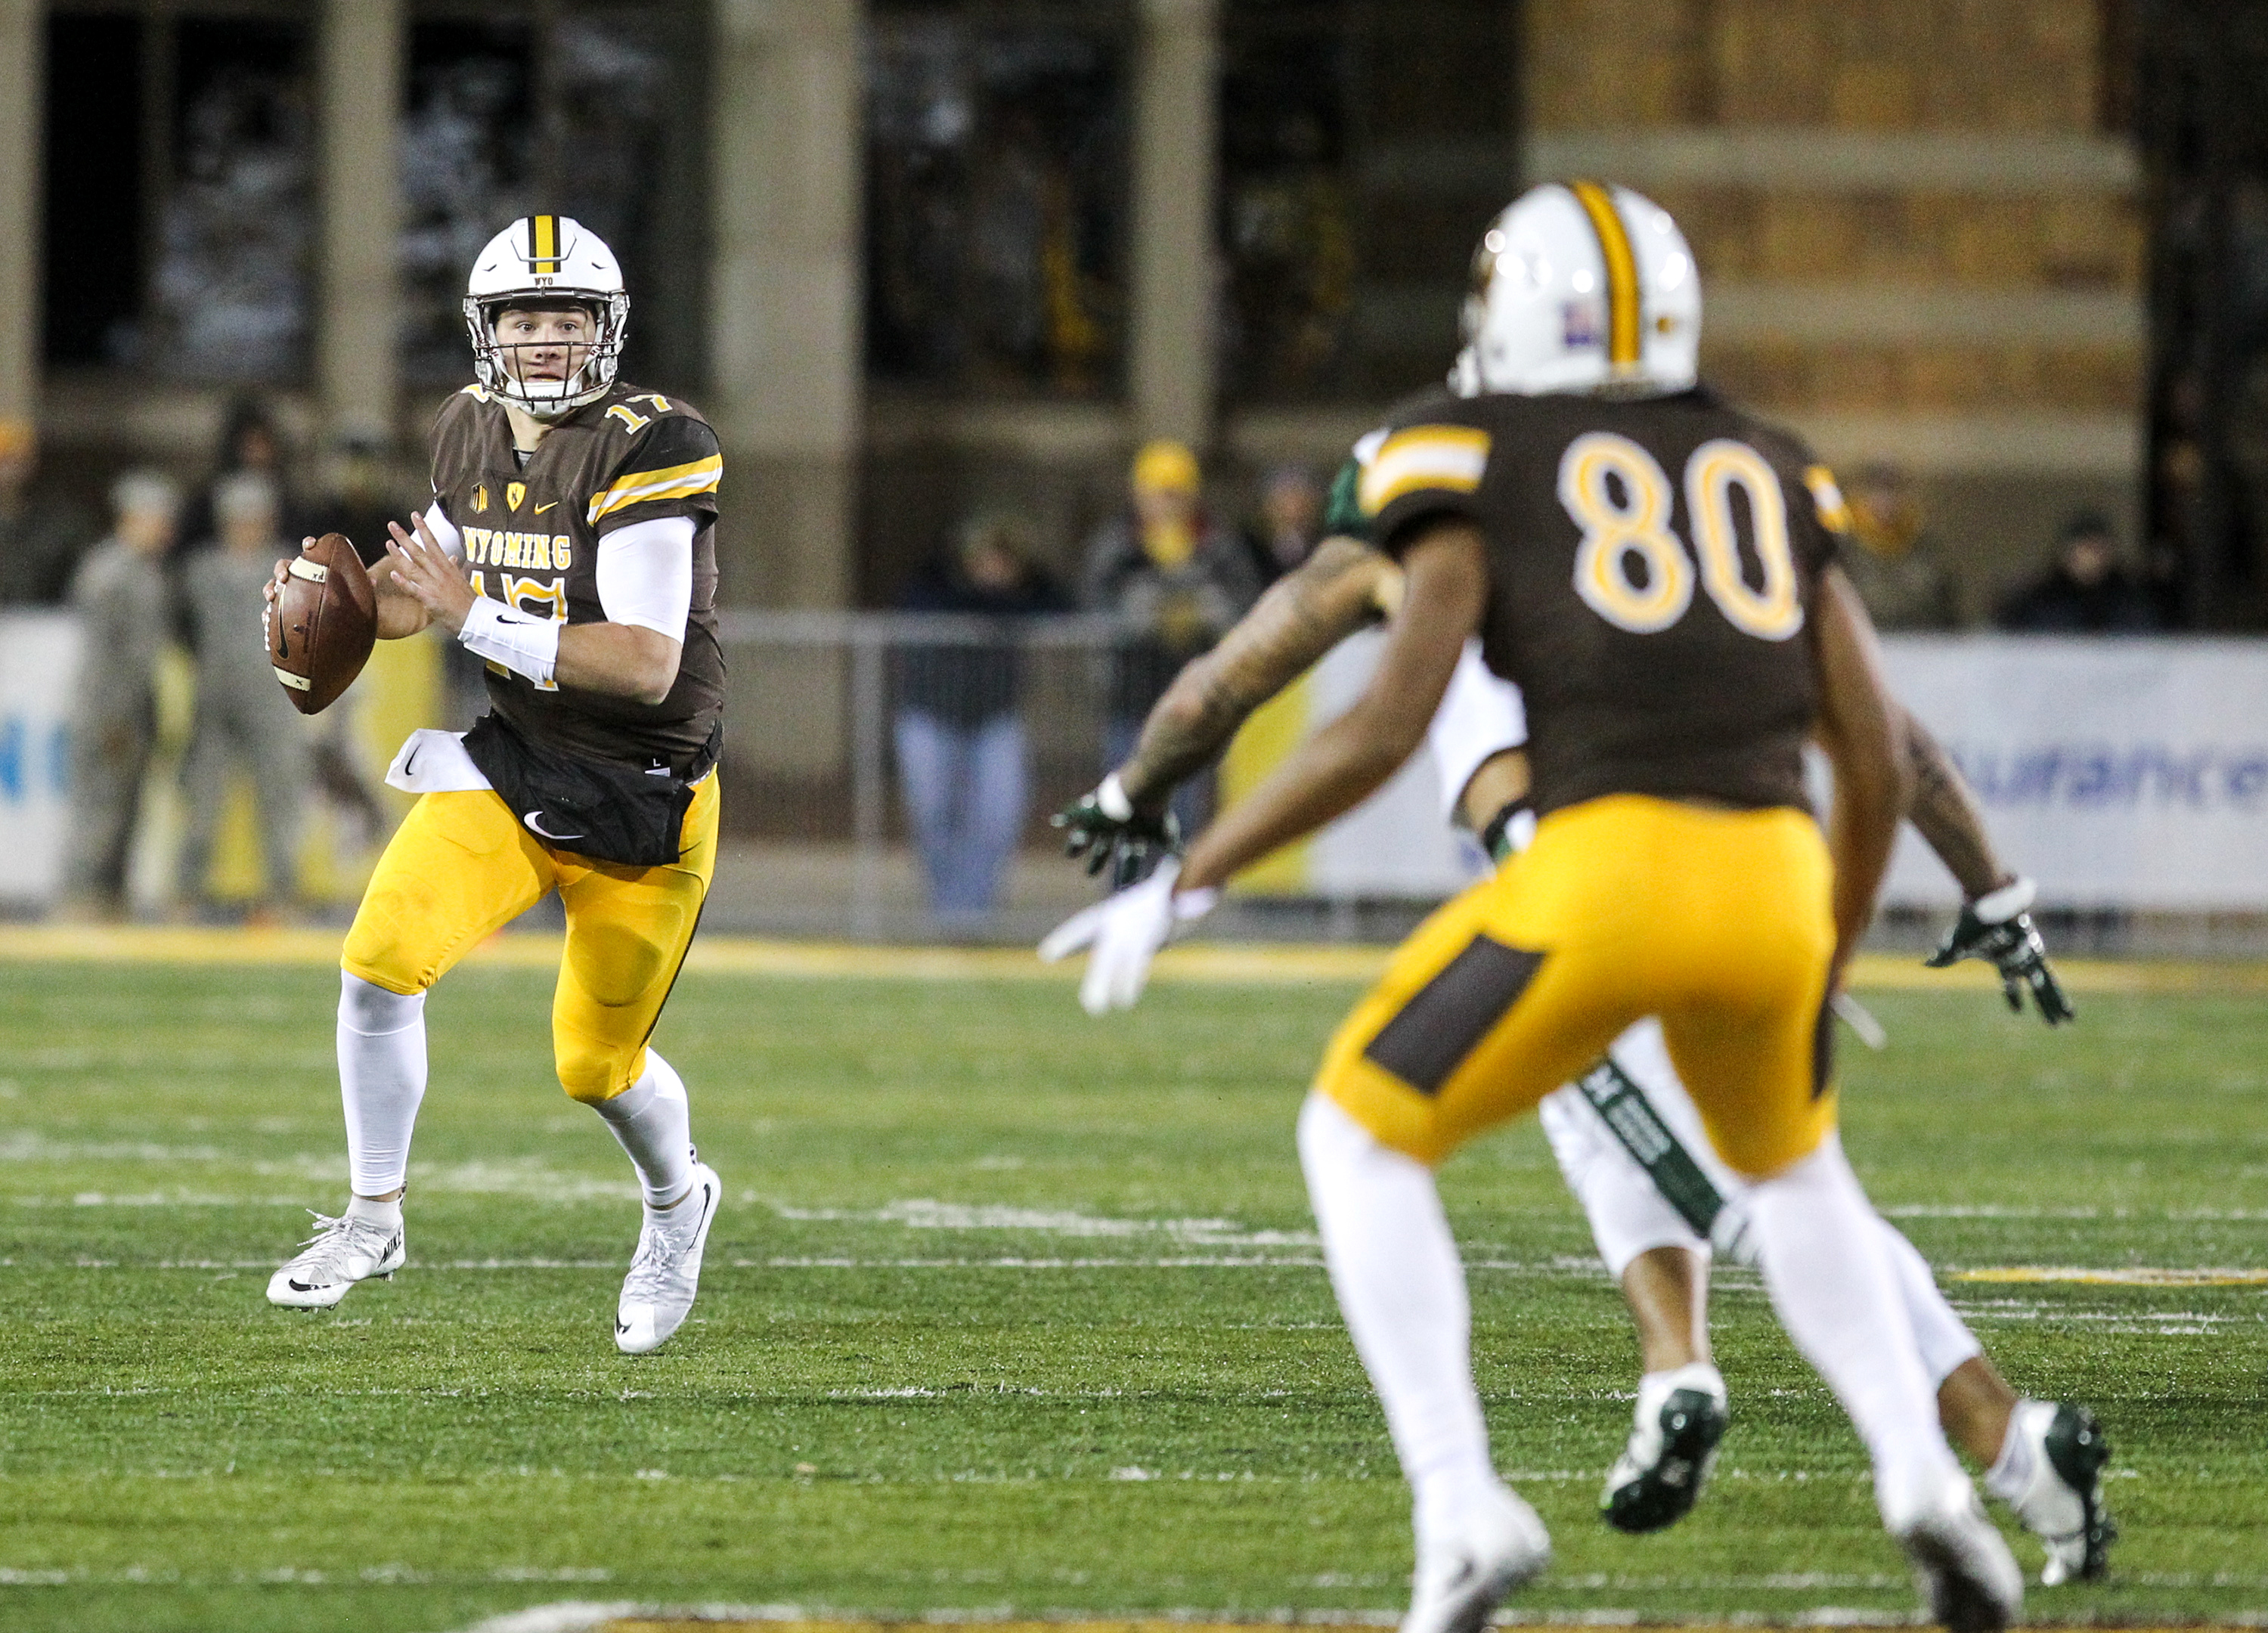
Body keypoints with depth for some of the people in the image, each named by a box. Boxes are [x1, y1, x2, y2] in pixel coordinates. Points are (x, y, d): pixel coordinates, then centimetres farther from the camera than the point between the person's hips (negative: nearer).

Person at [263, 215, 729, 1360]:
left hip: (641, 796, -4)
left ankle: (677, 1202, 42)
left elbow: (646, 666, -27)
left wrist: (476, 618, -32)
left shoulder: (650, 448, -20)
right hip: (511, 763, 4)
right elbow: (443, 592, 19)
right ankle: (372, 1217, 0)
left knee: (598, 1063, 7)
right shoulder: (470, 433, 1)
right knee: (382, 957, -18)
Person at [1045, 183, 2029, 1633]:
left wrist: (1181, 887, 6)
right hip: (1774, 882, 4)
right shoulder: (1766, 475, 24)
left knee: (1361, 1139, 17)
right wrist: (1827, 971, 35)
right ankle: (1922, 1469, 9)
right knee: (1789, 1165, 34)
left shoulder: (1476, 457, 10)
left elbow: (1390, 723, -2)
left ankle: (1463, 1510, 0)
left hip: (1605, 877, -4)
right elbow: (1880, 760, 20)